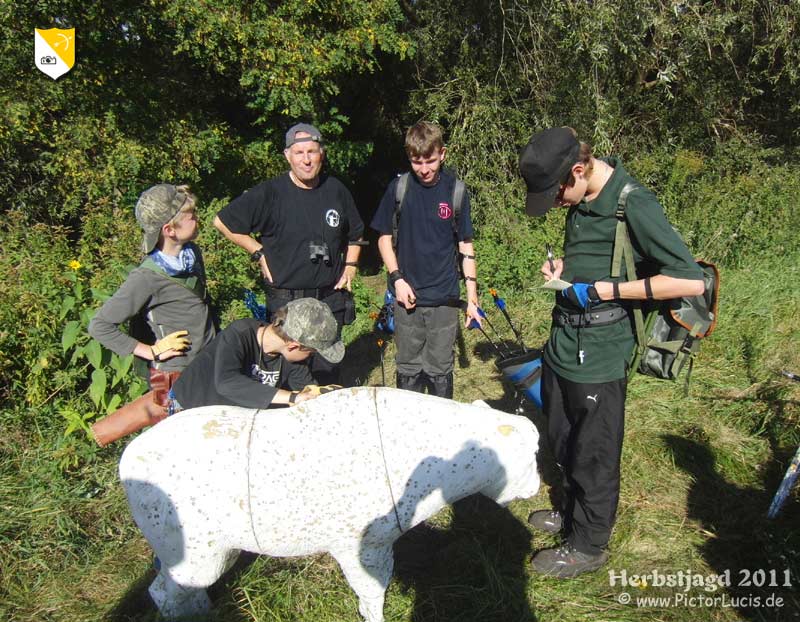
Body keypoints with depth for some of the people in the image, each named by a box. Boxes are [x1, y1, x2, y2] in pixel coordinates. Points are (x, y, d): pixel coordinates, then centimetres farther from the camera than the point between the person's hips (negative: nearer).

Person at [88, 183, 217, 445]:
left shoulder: (193, 253, -1)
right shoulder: (147, 278, -22)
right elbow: (99, 326, -18)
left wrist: (216, 340, 14)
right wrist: (150, 352, -16)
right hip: (175, 374, -6)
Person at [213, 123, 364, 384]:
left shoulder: (336, 190, 3)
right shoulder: (269, 193, -9)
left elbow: (354, 233, 20)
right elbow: (222, 221, -1)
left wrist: (350, 267, 8)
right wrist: (259, 253, -5)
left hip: (331, 297, 3)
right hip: (285, 301, -3)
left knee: (327, 372, 15)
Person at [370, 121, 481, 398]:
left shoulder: (455, 191, -2)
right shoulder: (399, 188, -2)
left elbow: (466, 247, 3)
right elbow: (384, 238, 6)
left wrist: (472, 298, 1)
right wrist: (397, 279, -7)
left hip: (445, 299, 0)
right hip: (407, 296, 0)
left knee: (440, 370, 9)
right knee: (408, 369, 11)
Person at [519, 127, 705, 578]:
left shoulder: (635, 206, -20)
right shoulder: (582, 200, 5)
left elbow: (691, 280, -22)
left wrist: (607, 290, -22)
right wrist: (563, 264, 3)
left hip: (599, 355, -8)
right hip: (564, 343, 8)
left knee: (594, 455, 9)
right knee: (563, 442, 23)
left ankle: (588, 545, 29)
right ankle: (573, 511, 46)